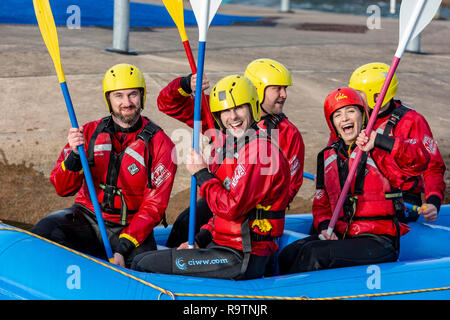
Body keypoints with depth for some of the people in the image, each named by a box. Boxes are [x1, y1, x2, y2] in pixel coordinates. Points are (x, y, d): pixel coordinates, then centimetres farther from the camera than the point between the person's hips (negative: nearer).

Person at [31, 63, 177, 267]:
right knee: (44, 232, -27)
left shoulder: (160, 143, -5)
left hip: (131, 227, -1)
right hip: (88, 217, 1)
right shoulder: (89, 133, 3)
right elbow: (63, 189, -2)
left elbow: (154, 205, -8)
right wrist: (74, 155, -23)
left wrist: (123, 248, -21)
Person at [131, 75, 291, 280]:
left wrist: (202, 174, -10)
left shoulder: (260, 153, -17)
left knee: (143, 266, -15)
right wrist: (200, 240, 10)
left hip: (242, 260, -10)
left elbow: (231, 208, -23)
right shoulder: (229, 148, 16)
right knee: (141, 260, 13)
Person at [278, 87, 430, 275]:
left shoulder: (379, 153, -5)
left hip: (379, 243, -6)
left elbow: (419, 161, -25)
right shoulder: (327, 157, 15)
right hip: (340, 237, 6)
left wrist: (378, 142, -38)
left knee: (314, 254, -25)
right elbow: (321, 202, 24)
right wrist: (324, 227, 1)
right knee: (287, 256, -16)